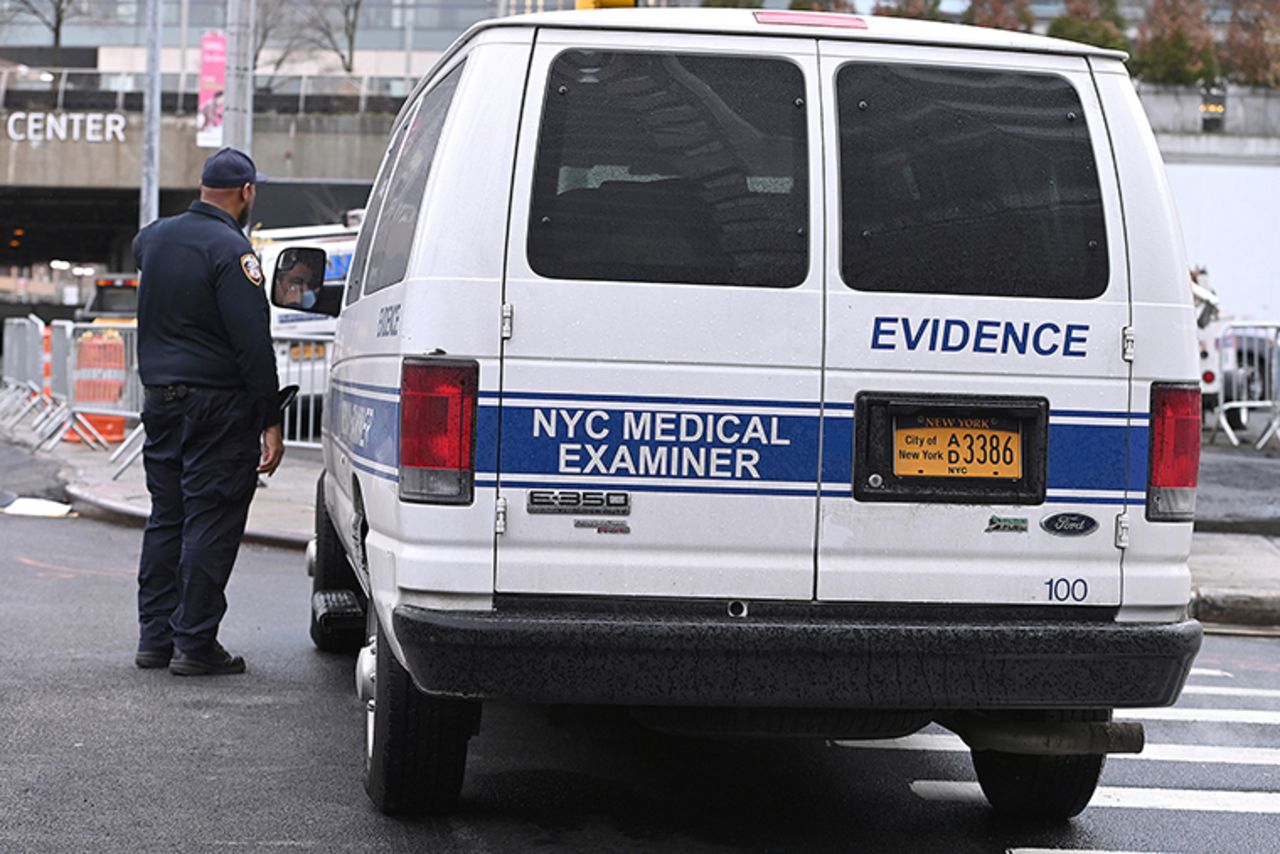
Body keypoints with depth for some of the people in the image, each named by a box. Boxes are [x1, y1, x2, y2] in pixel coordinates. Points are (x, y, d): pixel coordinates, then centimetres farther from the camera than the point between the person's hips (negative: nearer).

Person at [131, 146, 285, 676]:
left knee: (166, 519, 14)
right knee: (210, 523, -3)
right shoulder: (230, 250, -15)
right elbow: (253, 343, -19)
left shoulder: (156, 236, 9)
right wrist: (270, 421, -17)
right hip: (218, 407, -8)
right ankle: (195, 645, -2)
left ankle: (155, 637, 17)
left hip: (160, 401, 8)